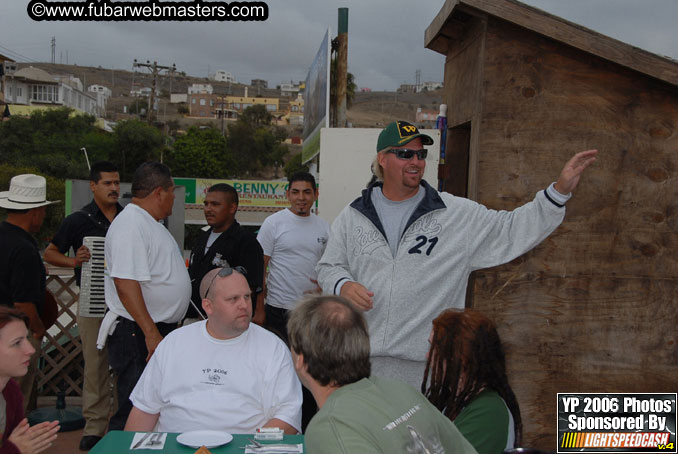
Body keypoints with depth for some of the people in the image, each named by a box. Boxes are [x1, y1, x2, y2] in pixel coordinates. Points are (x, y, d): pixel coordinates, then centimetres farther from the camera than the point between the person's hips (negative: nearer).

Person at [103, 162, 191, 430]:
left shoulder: (149, 222, 17)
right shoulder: (130, 224, -17)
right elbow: (125, 283, -25)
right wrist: (151, 333, -25)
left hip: (159, 330, 10)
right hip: (138, 335, -10)